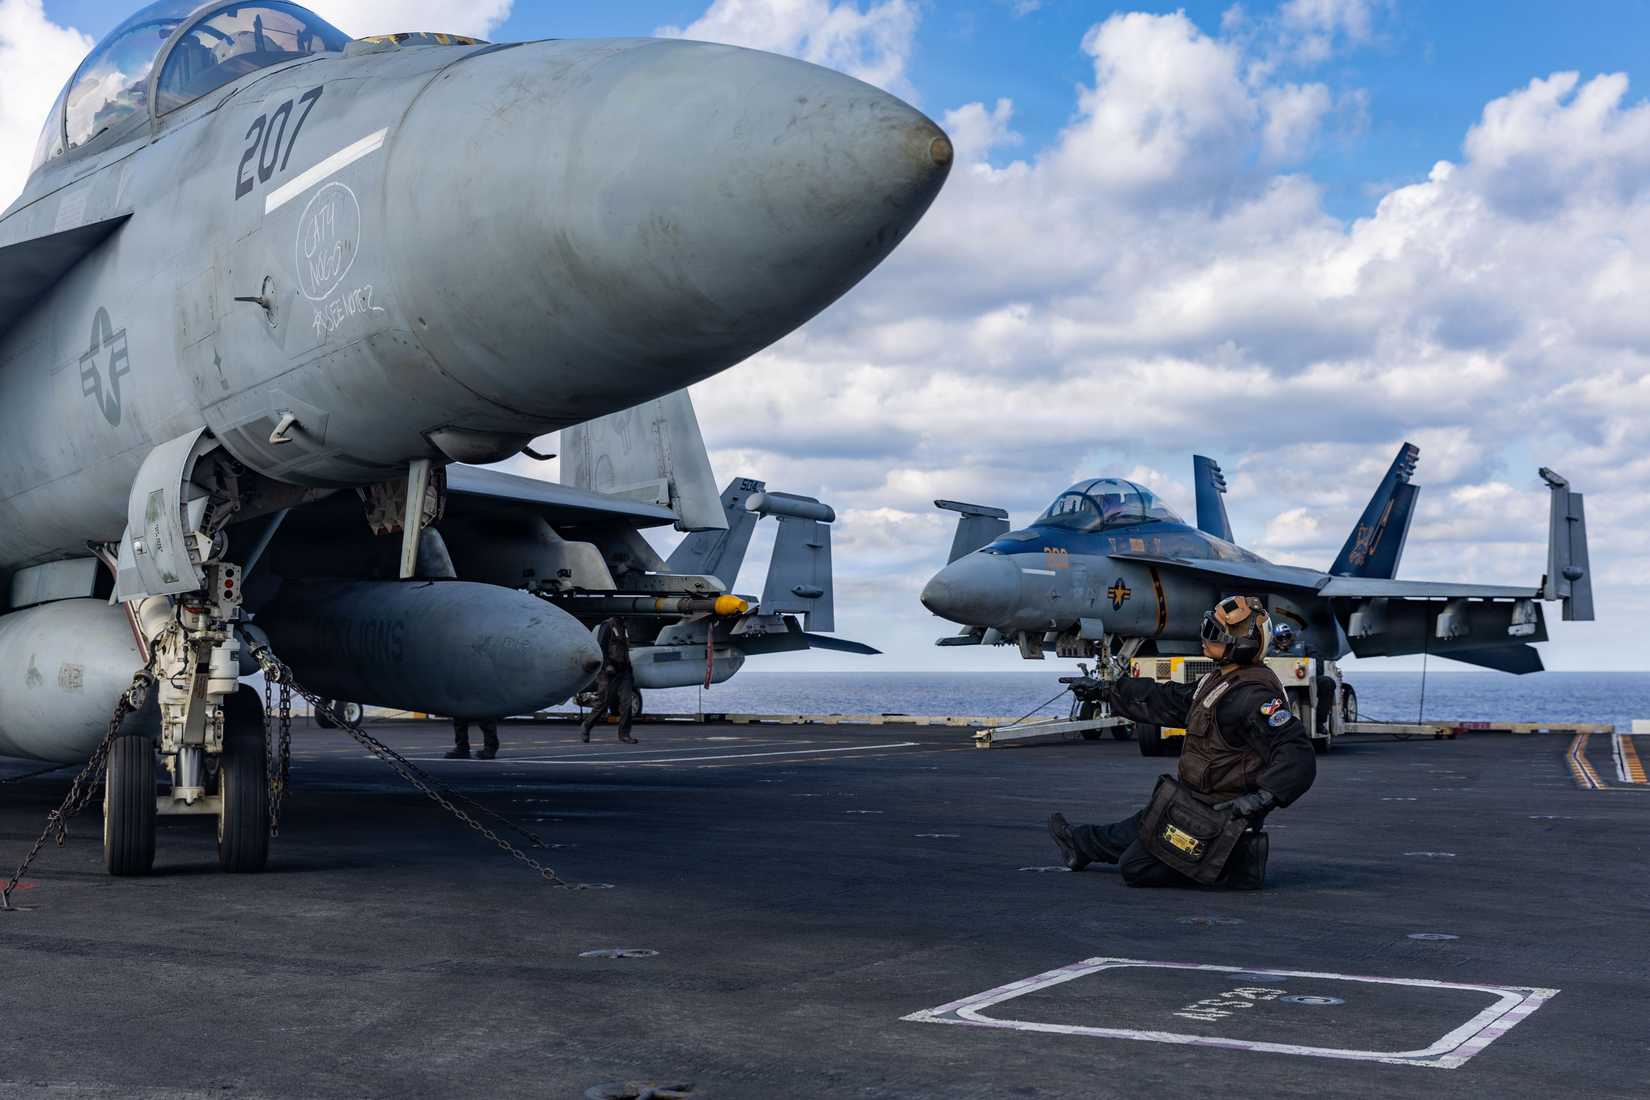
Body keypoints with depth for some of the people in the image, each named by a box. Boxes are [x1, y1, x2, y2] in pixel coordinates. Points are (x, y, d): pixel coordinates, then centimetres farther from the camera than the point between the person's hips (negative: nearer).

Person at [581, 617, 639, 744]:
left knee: (627, 702, -5)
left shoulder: (623, 627, 18)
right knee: (602, 703, -2)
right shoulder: (607, 626, -6)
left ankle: (624, 734, 0)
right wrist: (607, 665, -22)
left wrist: (630, 672, 21)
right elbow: (601, 647, -14)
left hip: (623, 671, 7)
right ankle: (586, 726, 19)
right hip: (609, 672, -7)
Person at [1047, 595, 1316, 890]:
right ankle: (1080, 843, 50)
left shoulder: (1254, 696, -25)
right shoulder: (1221, 682, 8)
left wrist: (1263, 797, -39)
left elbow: (1297, 755, -30)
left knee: (1135, 866, -5)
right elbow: (1167, 701, 21)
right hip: (1197, 800, 9)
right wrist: (1109, 690, 25)